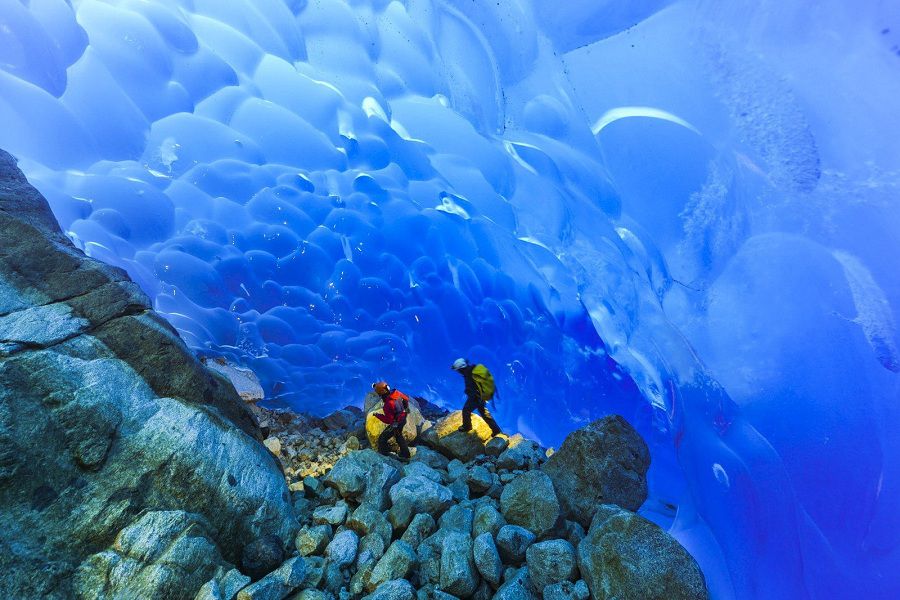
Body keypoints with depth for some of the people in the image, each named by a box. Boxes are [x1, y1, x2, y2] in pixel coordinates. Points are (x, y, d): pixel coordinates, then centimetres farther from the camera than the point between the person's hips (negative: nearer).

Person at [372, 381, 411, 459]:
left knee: (382, 439, 6)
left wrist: (378, 415, -16)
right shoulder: (396, 392, -15)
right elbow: (406, 398, 3)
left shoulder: (387, 405, -36)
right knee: (399, 436, 31)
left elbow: (388, 420, -27)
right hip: (403, 419, 9)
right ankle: (405, 454, 45)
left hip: (396, 424, -9)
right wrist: (404, 408, 19)